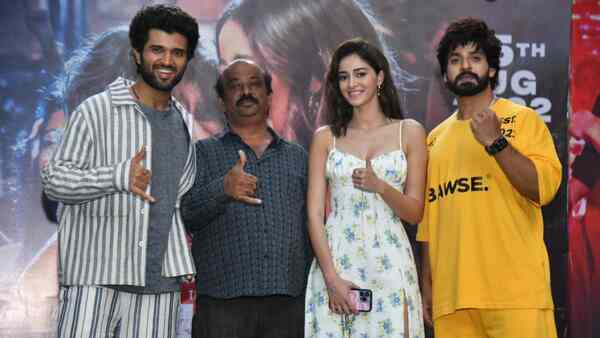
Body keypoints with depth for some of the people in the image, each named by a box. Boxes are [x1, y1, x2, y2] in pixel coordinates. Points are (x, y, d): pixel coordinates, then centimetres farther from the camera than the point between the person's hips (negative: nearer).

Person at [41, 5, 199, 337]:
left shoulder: (184, 122, 15)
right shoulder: (95, 111, -4)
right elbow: (54, 179, -10)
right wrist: (118, 177, -24)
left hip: (159, 279, 5)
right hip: (95, 278, -5)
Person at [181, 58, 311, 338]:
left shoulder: (298, 157, 17)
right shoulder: (203, 153, 10)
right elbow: (184, 215, -4)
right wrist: (222, 189, -21)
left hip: (289, 305, 2)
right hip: (222, 304, -2)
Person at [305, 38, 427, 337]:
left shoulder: (409, 132, 6)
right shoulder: (325, 137, 8)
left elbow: (414, 213, 5)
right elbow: (314, 214, 2)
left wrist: (380, 187, -15)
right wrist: (331, 277, -10)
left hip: (389, 264, 0)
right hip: (335, 260, 1)